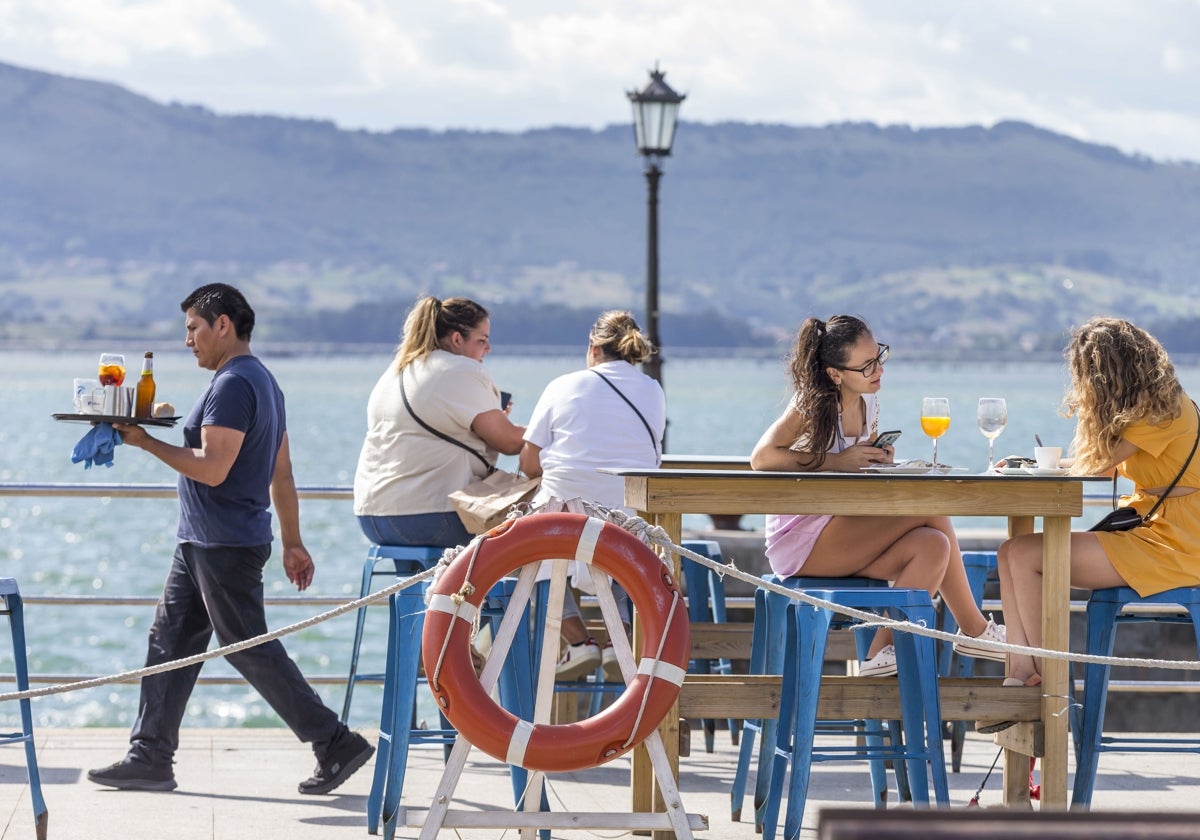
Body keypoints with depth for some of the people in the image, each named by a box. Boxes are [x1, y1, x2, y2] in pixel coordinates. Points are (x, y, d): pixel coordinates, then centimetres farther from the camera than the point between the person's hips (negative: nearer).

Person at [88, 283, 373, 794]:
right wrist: (292, 543, 22)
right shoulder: (261, 380, 17)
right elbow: (282, 474, 20)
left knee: (250, 650, -6)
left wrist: (147, 443, -16)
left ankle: (337, 745, -2)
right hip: (201, 542, 11)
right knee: (169, 642, 10)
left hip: (225, 548, -11)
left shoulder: (233, 384, -16)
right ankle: (149, 759, 12)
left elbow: (212, 468, -24)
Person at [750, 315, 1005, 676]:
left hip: (843, 533, 8)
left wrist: (878, 459, -2)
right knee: (932, 509, -17)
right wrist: (838, 461, -23)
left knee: (932, 547, -17)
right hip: (801, 540, -8)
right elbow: (761, 458, -22)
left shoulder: (869, 405, 9)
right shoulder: (812, 405, -13)